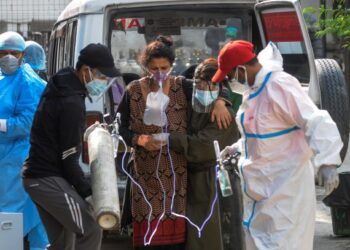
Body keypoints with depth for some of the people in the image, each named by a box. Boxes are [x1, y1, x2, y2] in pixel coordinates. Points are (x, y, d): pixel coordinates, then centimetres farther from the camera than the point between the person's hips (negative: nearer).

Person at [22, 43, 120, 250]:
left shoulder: (61, 85, 10)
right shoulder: (72, 102, -20)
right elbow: (68, 157, -18)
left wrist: (86, 132, 18)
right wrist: (88, 192, -12)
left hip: (37, 175, 10)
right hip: (48, 178, -10)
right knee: (91, 231, -13)